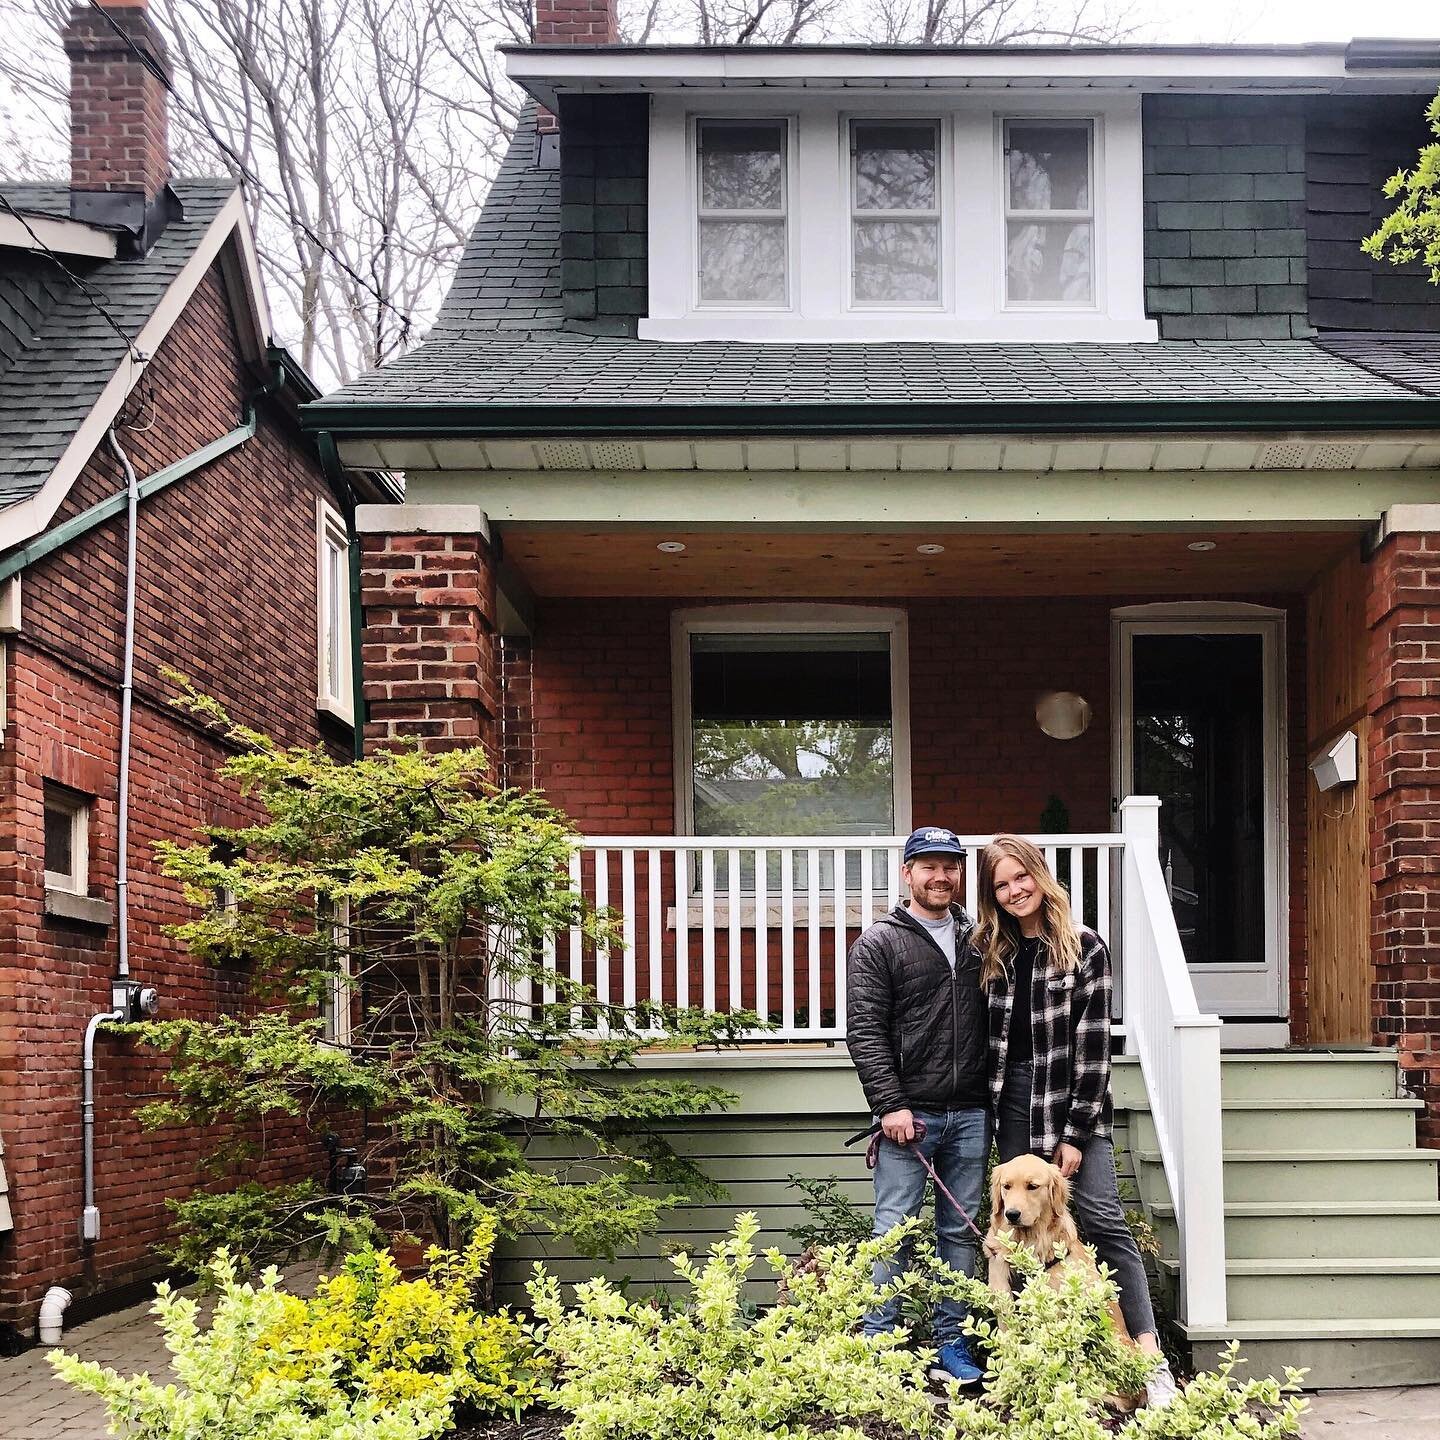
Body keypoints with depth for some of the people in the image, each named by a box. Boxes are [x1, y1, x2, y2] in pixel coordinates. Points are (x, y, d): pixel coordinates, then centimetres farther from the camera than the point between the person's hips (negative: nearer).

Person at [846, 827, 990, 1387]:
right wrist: (890, 1105, -14)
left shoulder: (977, 938, 13)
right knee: (895, 1231, -3)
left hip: (971, 1114, 5)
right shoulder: (880, 942, -1)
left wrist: (992, 1099, 9)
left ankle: (952, 1343, 16)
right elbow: (865, 1031, -7)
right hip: (909, 1114, -4)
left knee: (961, 1231, 8)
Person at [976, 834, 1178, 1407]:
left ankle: (1152, 1360, -13)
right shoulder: (989, 952, 7)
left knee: (1103, 1220, -11)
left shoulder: (1084, 947, -5)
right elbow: (985, 1035, 11)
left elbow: (1093, 1044, -8)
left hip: (1073, 1102, -4)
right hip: (1012, 1099, 4)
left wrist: (1075, 1133, -11)